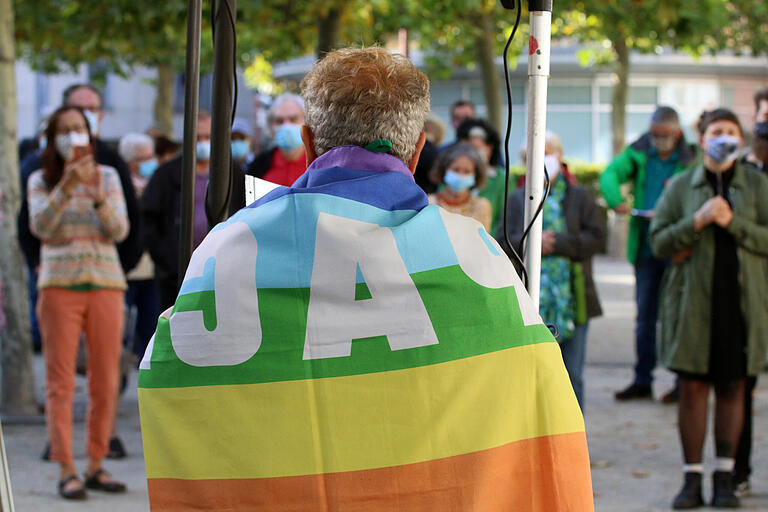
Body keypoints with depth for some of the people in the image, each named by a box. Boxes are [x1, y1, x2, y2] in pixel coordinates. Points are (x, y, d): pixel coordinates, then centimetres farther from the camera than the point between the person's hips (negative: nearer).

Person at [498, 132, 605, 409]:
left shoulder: (580, 197, 7)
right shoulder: (518, 199, 11)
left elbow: (596, 238, -4)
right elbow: (503, 241, 2)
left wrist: (556, 244, -14)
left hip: (571, 300, -1)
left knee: (571, 374, 3)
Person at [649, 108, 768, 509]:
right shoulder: (681, 187, 7)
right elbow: (658, 241, 2)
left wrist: (734, 223, -14)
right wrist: (697, 222, -12)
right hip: (693, 300, 0)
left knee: (732, 387, 5)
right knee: (692, 387, -1)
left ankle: (725, 477, 12)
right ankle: (692, 479, 6)